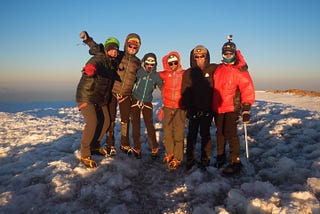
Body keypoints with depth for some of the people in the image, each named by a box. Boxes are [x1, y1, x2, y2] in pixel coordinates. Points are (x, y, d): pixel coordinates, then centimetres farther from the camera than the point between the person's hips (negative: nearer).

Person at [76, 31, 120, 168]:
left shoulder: (114, 63, 6)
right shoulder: (98, 59, -18)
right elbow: (93, 64, -43)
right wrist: (90, 68, -64)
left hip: (101, 99, 8)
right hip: (86, 96, -8)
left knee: (105, 122, 12)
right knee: (92, 123, -19)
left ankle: (94, 146, 32)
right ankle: (84, 155, -5)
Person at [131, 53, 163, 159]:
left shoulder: (156, 75, -3)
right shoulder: (138, 72, -8)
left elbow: (162, 88, 4)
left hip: (147, 103, 0)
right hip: (135, 101, 0)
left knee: (150, 126, -3)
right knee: (135, 126, 6)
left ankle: (154, 149, 11)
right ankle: (137, 149, 19)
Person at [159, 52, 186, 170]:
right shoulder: (165, 74, 6)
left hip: (180, 107, -3)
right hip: (167, 107, 3)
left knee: (179, 133, -5)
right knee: (167, 131, 11)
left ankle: (177, 158, 3)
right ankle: (169, 153, 27)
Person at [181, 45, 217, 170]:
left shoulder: (213, 69, 1)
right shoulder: (188, 73, 3)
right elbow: (184, 93, 0)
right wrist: (189, 109, -8)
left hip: (207, 110, -1)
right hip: (193, 110, 1)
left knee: (205, 134, 7)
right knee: (192, 134, 7)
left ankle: (205, 159, 20)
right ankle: (190, 159, 20)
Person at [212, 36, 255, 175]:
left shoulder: (240, 70, -6)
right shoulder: (218, 69, 11)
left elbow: (247, 90, -10)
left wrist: (246, 109, -15)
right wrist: (212, 107, 18)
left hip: (232, 107, -5)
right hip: (217, 108, 6)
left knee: (230, 133, -9)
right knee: (220, 133, 14)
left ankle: (235, 162, 2)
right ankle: (220, 157, 28)